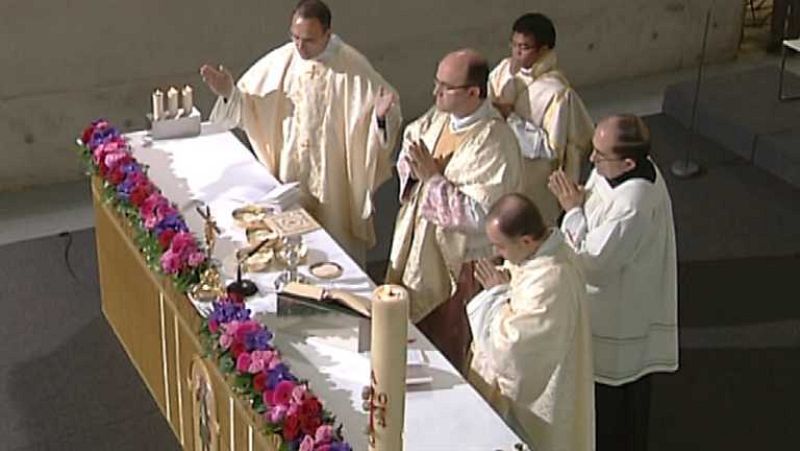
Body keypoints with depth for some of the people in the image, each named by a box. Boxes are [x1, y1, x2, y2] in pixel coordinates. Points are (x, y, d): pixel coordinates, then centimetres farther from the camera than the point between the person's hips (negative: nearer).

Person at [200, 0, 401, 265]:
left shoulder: (352, 67, -15)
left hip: (334, 177, -3)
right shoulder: (280, 61, -4)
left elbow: (379, 110, -12)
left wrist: (381, 114, -36)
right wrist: (229, 92, -15)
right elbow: (250, 104, 4)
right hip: (290, 173, 3)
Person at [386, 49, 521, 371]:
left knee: (443, 358, 9)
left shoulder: (495, 143, -24)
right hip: (416, 247, 8)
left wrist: (433, 177, -24)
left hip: (456, 263, -8)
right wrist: (413, 166, -10)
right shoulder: (438, 117, 0)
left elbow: (479, 215, -28)